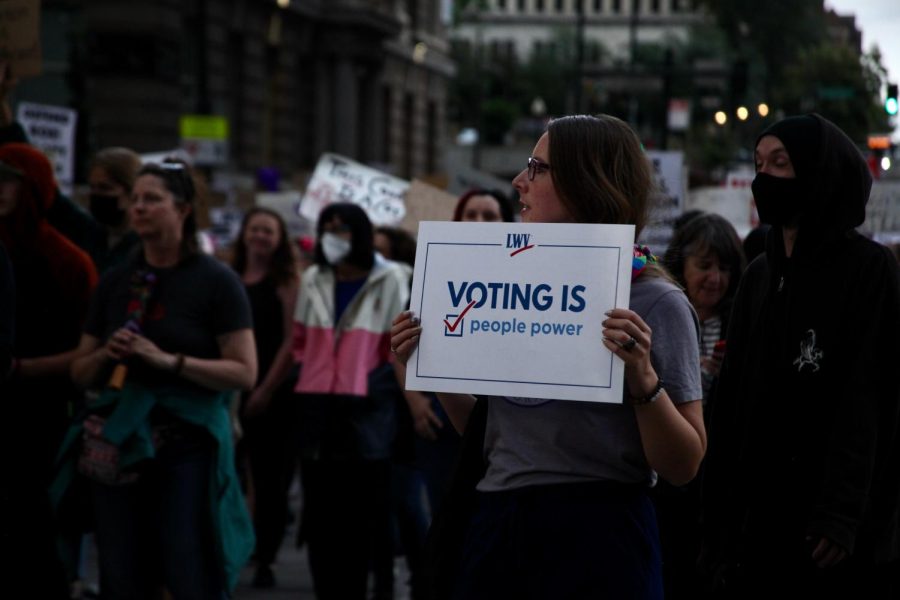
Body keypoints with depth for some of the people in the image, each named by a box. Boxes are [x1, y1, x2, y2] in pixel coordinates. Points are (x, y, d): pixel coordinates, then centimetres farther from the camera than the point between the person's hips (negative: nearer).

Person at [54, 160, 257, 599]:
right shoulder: (115, 282, 13)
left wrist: (170, 361, -18)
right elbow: (81, 373, 16)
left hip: (188, 443, -4)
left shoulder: (216, 281, -1)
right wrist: (106, 354, -5)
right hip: (118, 444, 5)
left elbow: (244, 373, -8)